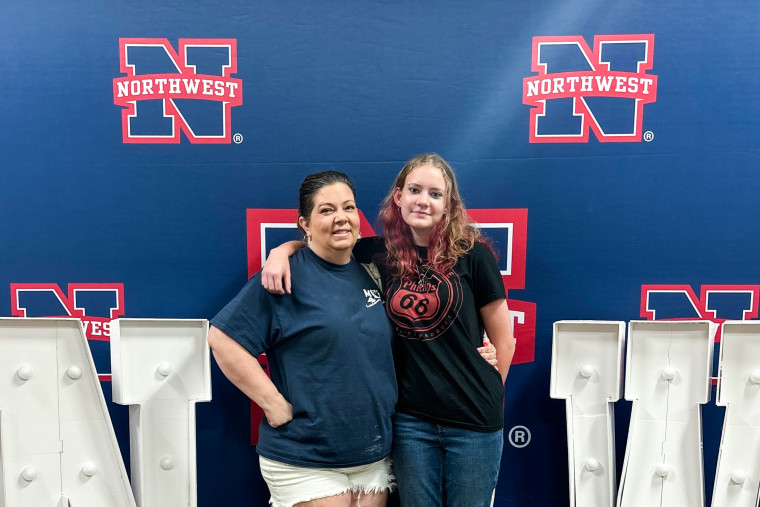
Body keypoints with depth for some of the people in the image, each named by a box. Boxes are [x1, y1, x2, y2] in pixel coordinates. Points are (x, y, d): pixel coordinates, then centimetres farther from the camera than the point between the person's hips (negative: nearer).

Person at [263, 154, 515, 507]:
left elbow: (503, 339, 0)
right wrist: (282, 251, -8)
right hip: (410, 420, 2)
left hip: (473, 424, -2)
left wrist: (486, 396, 3)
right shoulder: (380, 254, 0)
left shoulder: (472, 254, -7)